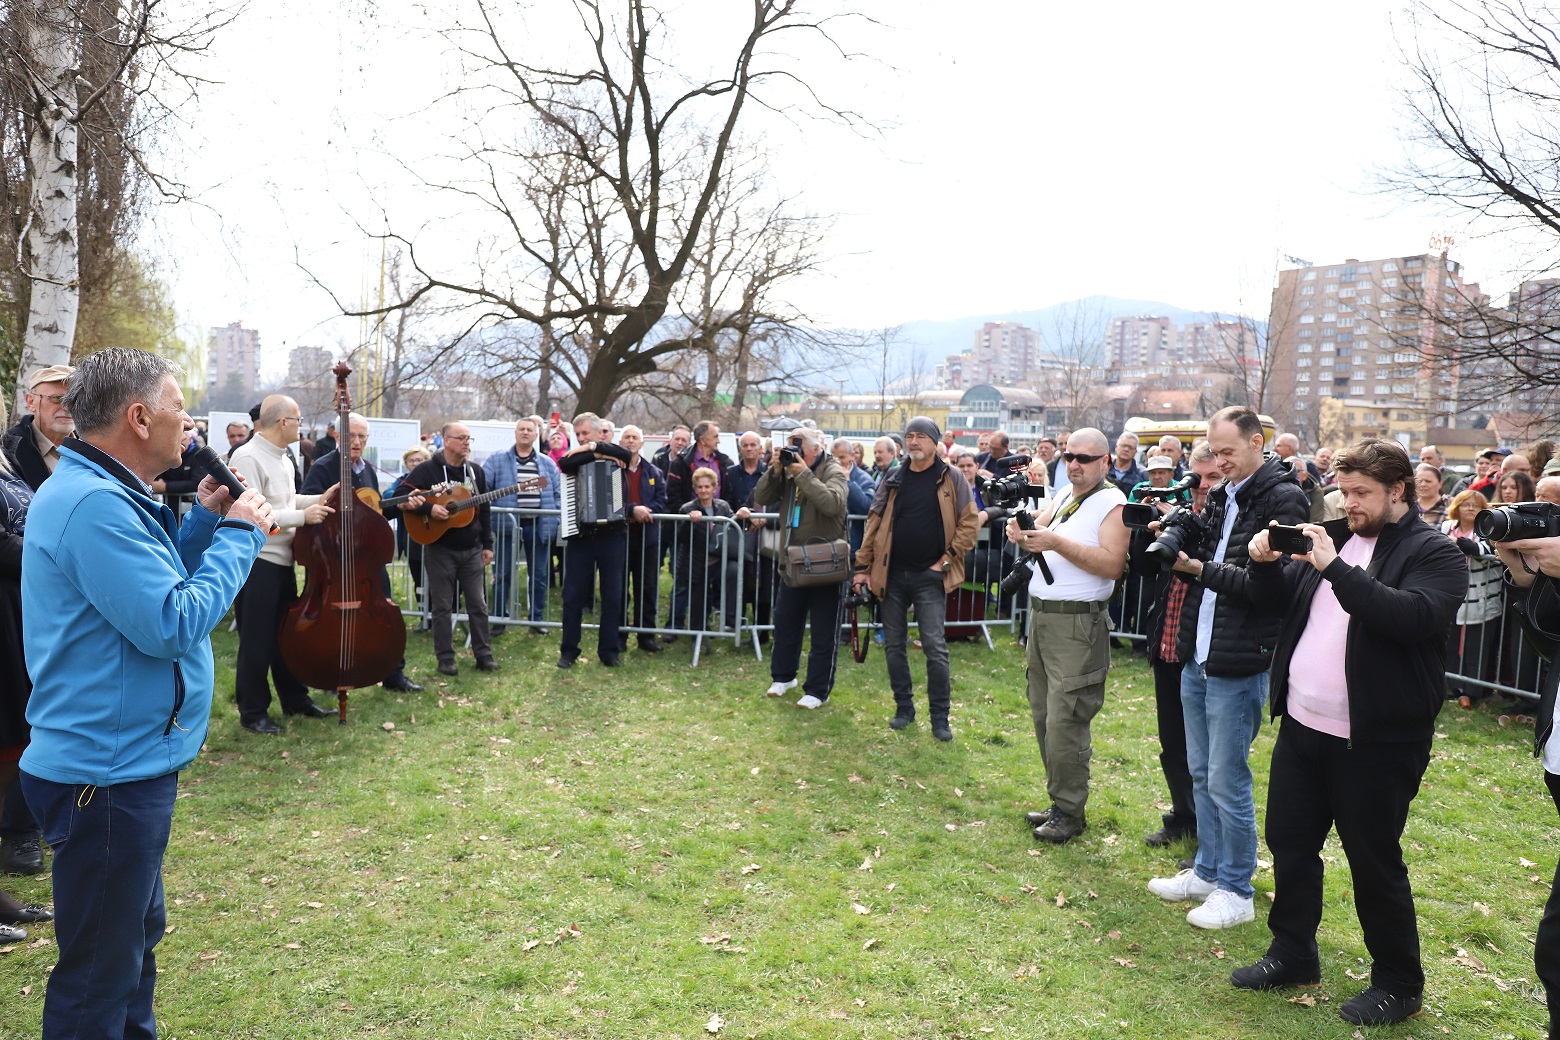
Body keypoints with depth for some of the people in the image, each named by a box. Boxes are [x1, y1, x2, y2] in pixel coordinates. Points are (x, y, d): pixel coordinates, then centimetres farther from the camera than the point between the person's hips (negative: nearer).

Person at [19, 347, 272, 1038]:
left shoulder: (99, 491, 11)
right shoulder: (93, 503, -23)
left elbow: (153, 587, 18)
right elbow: (174, 624, -26)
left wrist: (204, 518, 6)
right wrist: (240, 534, -16)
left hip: (126, 759, 11)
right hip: (110, 771, -11)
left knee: (136, 936, 26)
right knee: (101, 972, 4)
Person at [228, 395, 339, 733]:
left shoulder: (282, 458, 12)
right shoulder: (248, 458, -19)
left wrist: (319, 499, 11)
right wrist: (302, 516, -23)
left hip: (283, 559, 10)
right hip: (257, 561, -10)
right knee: (257, 639, 0)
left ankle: (295, 699, 31)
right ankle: (253, 712, 13)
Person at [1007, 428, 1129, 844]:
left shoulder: (1112, 503, -9)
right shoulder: (1064, 495, 15)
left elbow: (1112, 564, -19)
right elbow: (1038, 529, 17)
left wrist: (1056, 542, -24)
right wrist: (1022, 531, -6)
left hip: (1077, 625, -8)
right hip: (1041, 617, 8)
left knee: (1064, 722, -7)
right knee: (1043, 716, 13)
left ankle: (1070, 813, 6)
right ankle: (1060, 802, 25)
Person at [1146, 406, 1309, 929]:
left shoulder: (1284, 499, -12)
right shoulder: (1222, 495, 13)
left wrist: (1201, 569, -23)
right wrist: (1177, 547, -4)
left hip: (1239, 665, -8)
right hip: (1196, 658, 8)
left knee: (1226, 781, 1)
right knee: (1201, 773, 16)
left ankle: (1236, 891, 16)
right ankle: (1207, 871, 31)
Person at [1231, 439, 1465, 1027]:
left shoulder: (1433, 554, -9)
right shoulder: (1338, 537, 11)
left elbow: (1416, 616, -27)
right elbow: (1282, 601, 16)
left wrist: (1336, 569, -30)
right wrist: (1264, 563, -4)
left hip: (1375, 738, -7)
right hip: (1302, 726, 7)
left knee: (1374, 862, 6)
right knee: (1290, 844, 16)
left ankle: (1397, 984, 25)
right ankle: (1292, 955, 33)